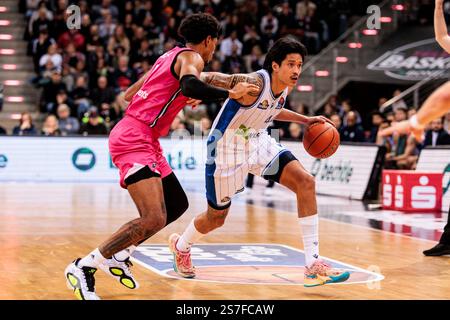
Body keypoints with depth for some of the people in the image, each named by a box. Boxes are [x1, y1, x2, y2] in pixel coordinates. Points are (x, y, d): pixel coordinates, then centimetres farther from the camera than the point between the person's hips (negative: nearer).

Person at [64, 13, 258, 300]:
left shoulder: (170, 57, 22)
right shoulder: (191, 57, -5)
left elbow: (129, 95, 27)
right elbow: (190, 85, -29)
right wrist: (230, 93, -18)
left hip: (143, 140, 11)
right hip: (134, 139, -11)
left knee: (178, 205, 19)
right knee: (155, 219, -20)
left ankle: (119, 255, 24)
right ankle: (83, 267, -13)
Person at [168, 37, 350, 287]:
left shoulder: (287, 87, -4)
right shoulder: (253, 84, -29)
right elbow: (206, 78, -24)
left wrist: (305, 120, 13)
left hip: (258, 141, 7)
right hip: (227, 148, -7)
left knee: (306, 182, -14)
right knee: (216, 218, 9)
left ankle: (313, 264, -12)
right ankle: (181, 246, 46)